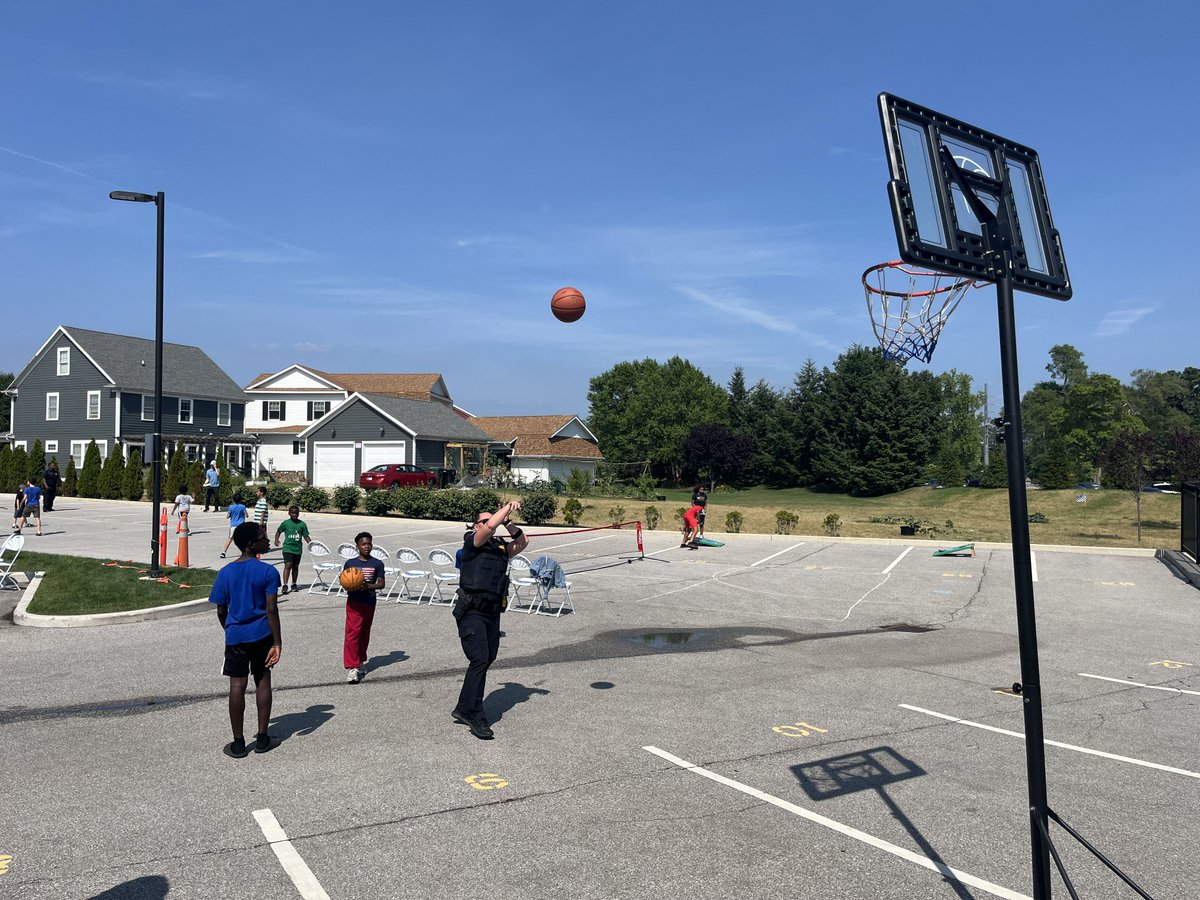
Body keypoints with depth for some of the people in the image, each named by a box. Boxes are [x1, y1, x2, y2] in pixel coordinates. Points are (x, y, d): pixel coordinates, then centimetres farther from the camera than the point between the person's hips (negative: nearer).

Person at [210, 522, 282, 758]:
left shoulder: (225, 573, -2)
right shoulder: (268, 572, -12)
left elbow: (221, 611, 3)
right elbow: (271, 610, -15)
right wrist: (277, 642, -11)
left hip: (235, 636, 2)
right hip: (262, 635, -2)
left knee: (237, 686, 4)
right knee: (263, 682, 10)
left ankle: (238, 743, 10)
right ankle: (262, 738, 17)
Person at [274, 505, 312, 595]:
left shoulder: (302, 524, 1)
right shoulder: (285, 523, -1)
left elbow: (306, 536, 4)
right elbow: (278, 532, 14)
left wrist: (312, 543, -9)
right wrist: (276, 540, -1)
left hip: (298, 548, 3)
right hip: (288, 548, -2)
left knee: (295, 566, 13)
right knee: (288, 565, -14)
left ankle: (294, 584, 26)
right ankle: (285, 585, -15)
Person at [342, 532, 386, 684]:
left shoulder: (377, 564, 0)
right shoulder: (350, 563, 2)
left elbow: (382, 584, -2)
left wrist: (368, 586, -19)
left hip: (369, 602, 1)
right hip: (354, 602, -1)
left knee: (364, 634, 13)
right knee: (352, 633, -10)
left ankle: (360, 661, 30)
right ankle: (351, 668, -14)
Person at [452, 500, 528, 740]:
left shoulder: (501, 547, 16)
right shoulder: (472, 541, -2)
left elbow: (523, 542, 13)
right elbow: (491, 526, -17)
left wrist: (508, 523, 5)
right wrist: (508, 506, -7)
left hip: (493, 612, 7)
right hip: (472, 612, -7)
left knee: (486, 660, 10)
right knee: (479, 660, -14)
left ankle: (464, 709, 22)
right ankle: (474, 715, -8)